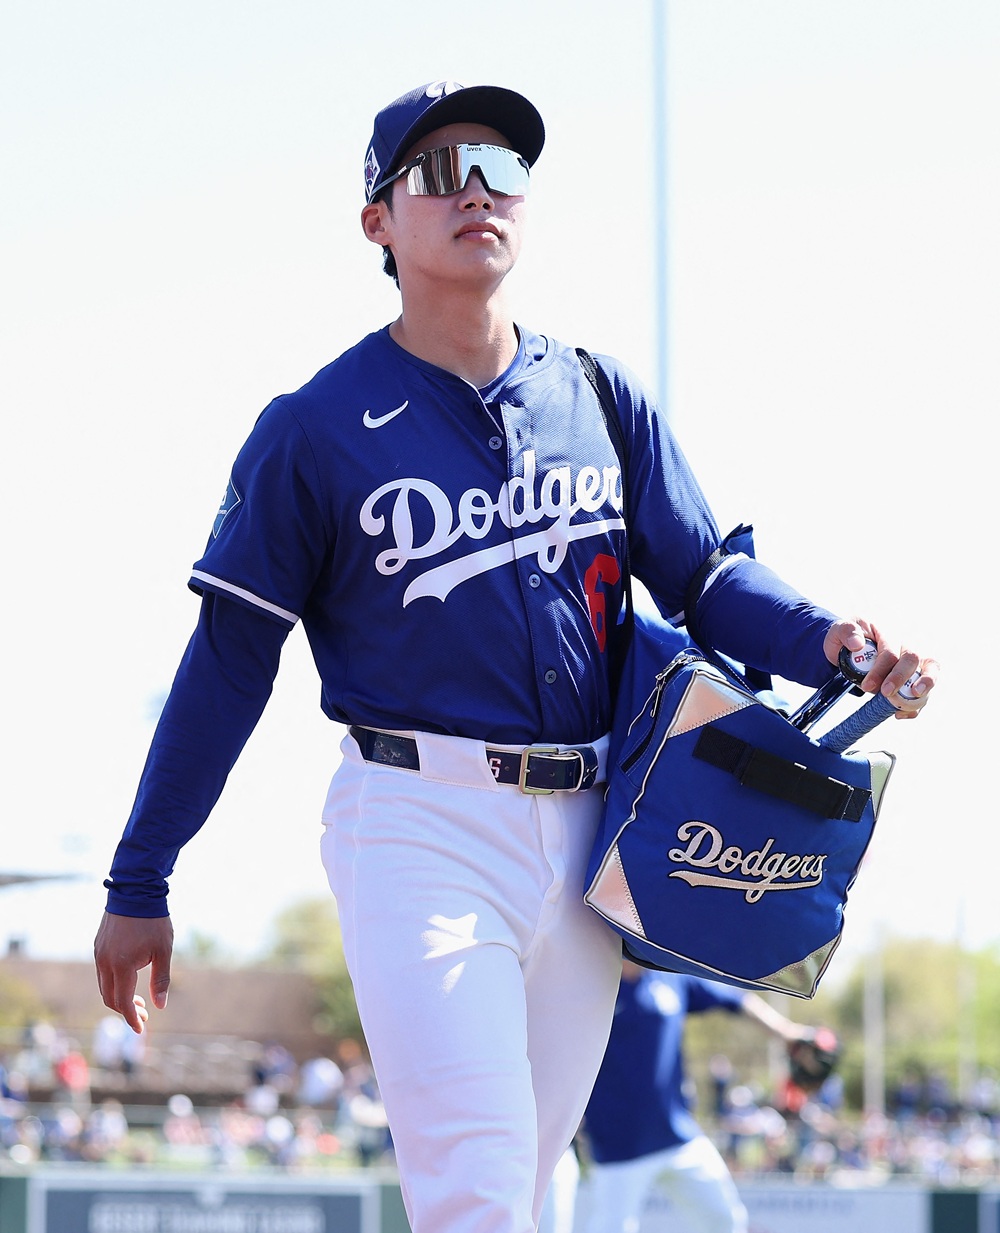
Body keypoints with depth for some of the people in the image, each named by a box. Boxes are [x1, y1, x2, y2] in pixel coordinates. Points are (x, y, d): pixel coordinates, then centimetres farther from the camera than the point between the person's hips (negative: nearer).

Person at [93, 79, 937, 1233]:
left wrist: (826, 641, -15)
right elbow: (228, 660, 0)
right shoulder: (317, 427, -2)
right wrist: (139, 886, -1)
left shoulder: (602, 399, 11)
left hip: (586, 833, 5)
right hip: (420, 829, -5)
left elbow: (704, 574, 7)